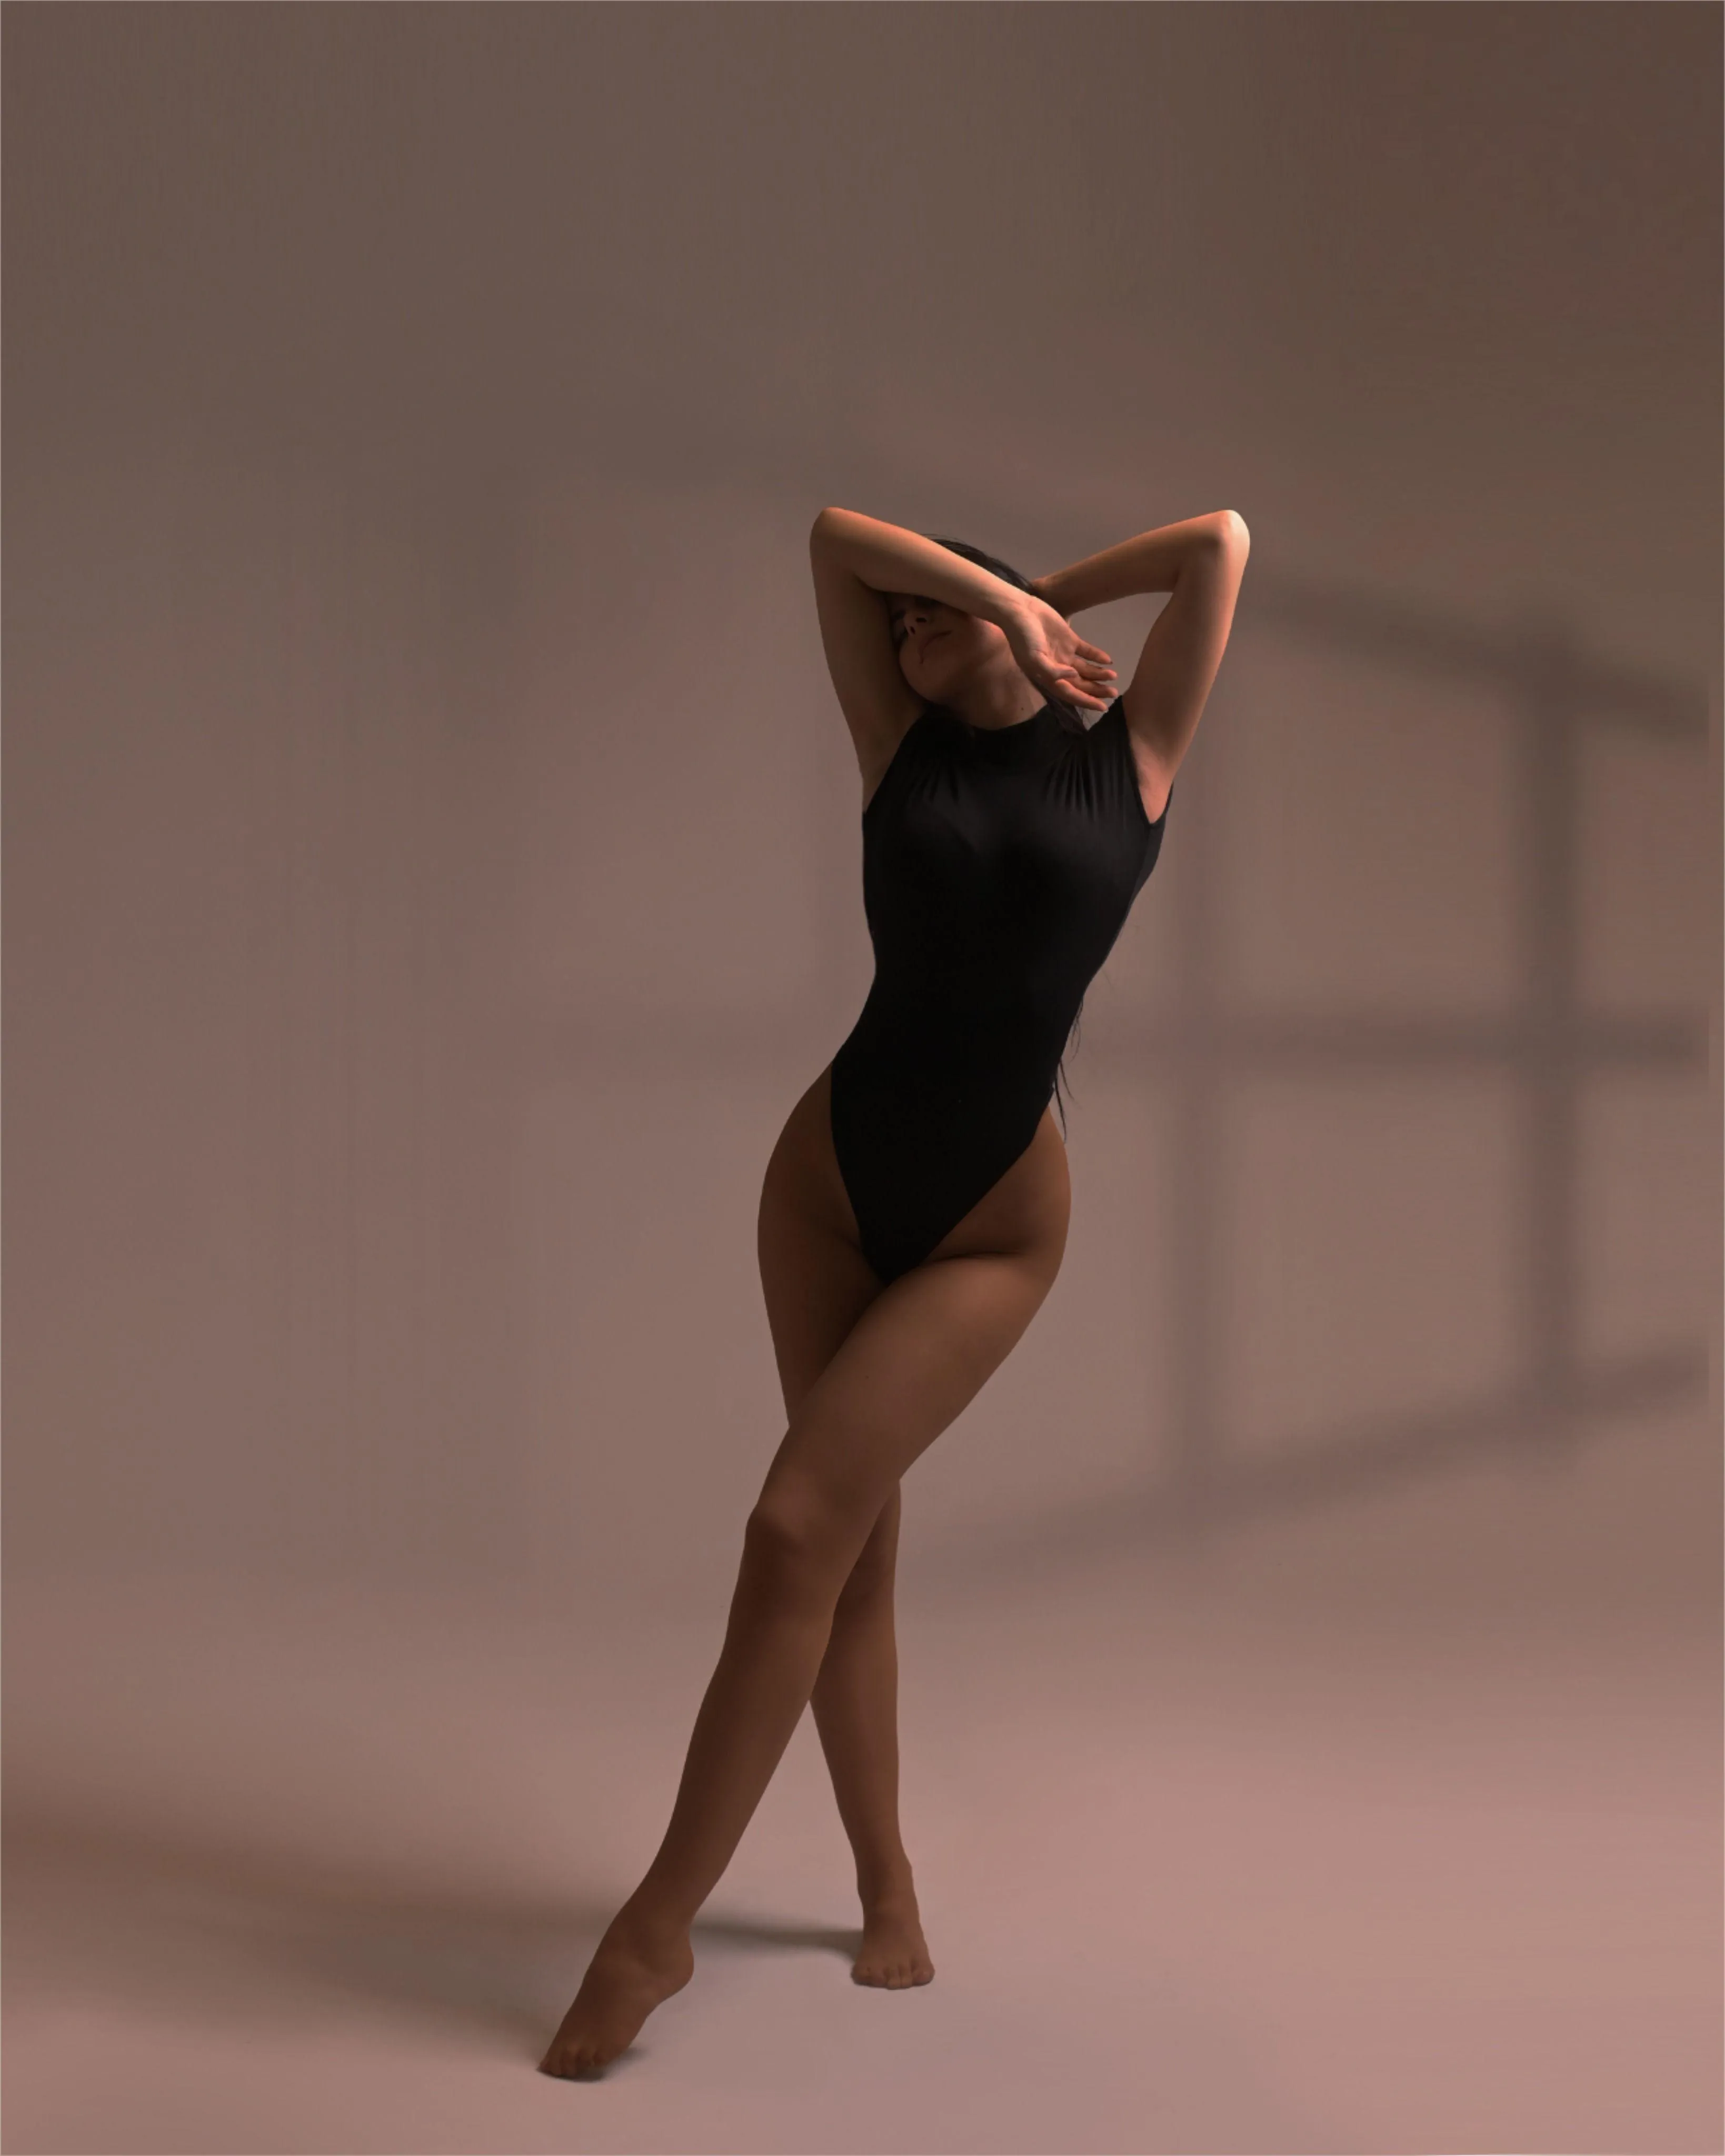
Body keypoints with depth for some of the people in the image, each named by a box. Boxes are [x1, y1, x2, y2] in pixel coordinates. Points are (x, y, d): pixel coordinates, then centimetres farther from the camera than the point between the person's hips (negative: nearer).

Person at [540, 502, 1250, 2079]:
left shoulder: (1131, 760, 3)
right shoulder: (907, 751, 7)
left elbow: (1223, 540, 2)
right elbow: (835, 533, 4)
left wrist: (1044, 596, 11)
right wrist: (999, 602, 4)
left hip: (992, 1228, -3)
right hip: (833, 1176, 3)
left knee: (799, 1529, -13)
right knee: (856, 1545, 8)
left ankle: (659, 1926, -4)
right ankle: (887, 1884, 26)